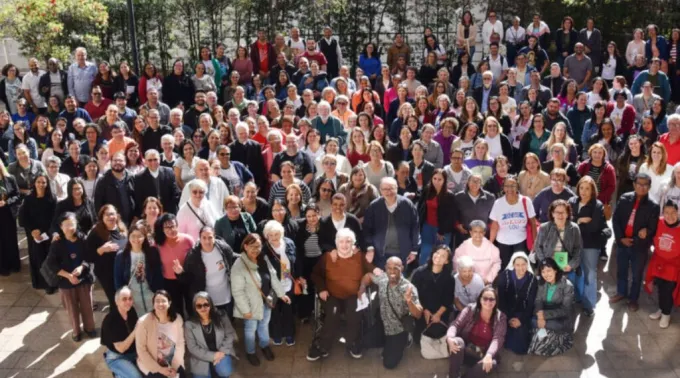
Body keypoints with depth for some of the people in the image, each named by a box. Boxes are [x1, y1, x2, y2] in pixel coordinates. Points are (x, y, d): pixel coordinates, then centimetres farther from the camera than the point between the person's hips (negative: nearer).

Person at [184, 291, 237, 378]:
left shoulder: (221, 317, -5)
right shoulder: (189, 324, -9)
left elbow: (230, 335, -2)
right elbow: (193, 348, -10)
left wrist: (222, 352, -18)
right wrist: (213, 356, -18)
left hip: (221, 353, 0)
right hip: (202, 358, 0)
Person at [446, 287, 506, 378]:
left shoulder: (501, 317, -3)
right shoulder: (470, 309, -2)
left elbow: (498, 339, -16)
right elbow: (456, 324, -10)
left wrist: (489, 355, -36)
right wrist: (450, 338, -34)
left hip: (483, 355, 0)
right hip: (465, 351, 0)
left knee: (491, 363, -34)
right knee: (458, 342, -33)